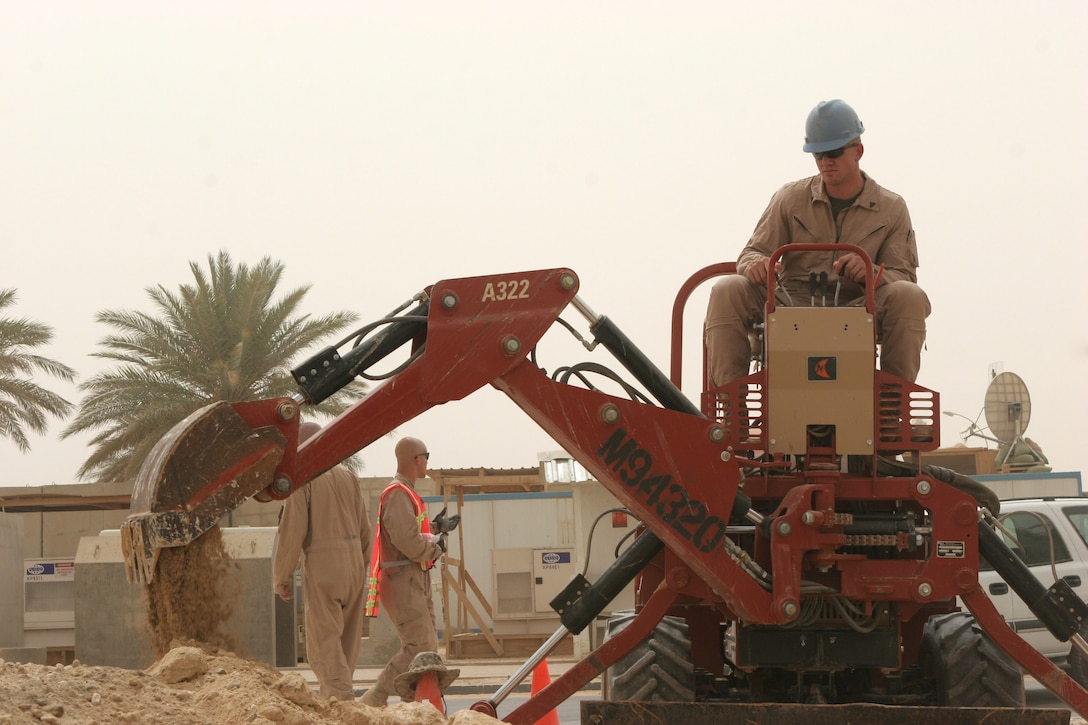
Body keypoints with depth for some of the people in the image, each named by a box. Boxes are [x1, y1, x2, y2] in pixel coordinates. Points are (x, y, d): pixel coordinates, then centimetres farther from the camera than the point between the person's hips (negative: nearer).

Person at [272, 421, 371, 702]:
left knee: (324, 646, -6)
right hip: (354, 565, 6)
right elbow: (364, 529, 13)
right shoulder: (348, 477, 11)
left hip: (322, 566, -6)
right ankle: (330, 699, 19)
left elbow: (292, 531, -11)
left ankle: (342, 700, -18)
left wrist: (282, 577, -3)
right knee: (347, 644, 13)